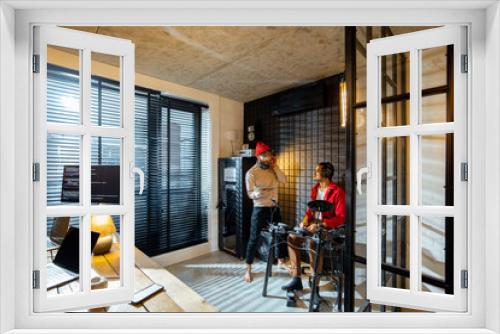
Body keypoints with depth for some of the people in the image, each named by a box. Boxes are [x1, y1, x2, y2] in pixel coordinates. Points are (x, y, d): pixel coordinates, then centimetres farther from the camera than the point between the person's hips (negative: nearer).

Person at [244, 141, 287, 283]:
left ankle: (281, 261, 39)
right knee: (254, 238, -1)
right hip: (260, 209, -6)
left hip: (274, 207, 6)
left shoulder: (272, 169, 7)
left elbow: (283, 180, -7)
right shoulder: (251, 173, -12)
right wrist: (258, 193, -37)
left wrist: (275, 166, -10)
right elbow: (250, 193, -16)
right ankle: (248, 269, 13)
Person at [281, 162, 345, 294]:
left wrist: (320, 224, -24)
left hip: (328, 227, -7)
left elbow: (340, 218, -17)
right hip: (313, 224, 7)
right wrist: (305, 220, -1)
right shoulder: (315, 189, 10)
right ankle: (296, 279, -5)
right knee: (292, 237, -13)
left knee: (313, 242, -34)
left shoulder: (337, 192, -13)